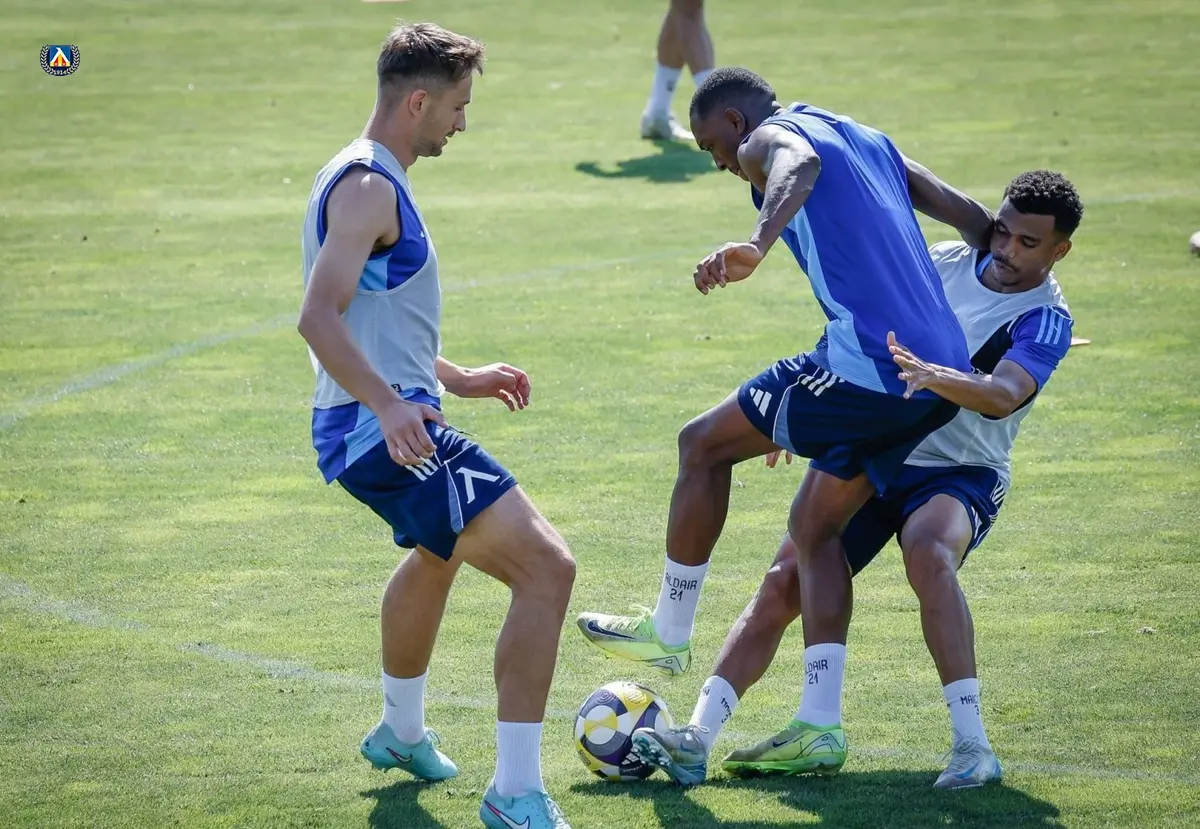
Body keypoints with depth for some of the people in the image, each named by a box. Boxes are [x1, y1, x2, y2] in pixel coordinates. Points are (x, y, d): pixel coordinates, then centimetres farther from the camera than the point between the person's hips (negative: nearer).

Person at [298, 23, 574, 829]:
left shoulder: (375, 180, 17)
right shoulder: (366, 187, -16)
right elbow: (319, 317, -27)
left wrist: (457, 378, 31)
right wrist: (388, 406, -38)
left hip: (390, 422, 11)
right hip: (388, 431, -11)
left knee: (439, 554, 39)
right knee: (546, 567, -20)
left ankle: (403, 732, 59)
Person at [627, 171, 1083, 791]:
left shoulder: (1045, 319, -11)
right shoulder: (941, 263, 5)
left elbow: (1002, 396, -31)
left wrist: (934, 375, -48)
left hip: (961, 472, -5)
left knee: (927, 548, -37)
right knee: (785, 581, -12)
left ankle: (971, 745, -34)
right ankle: (697, 739, -15)